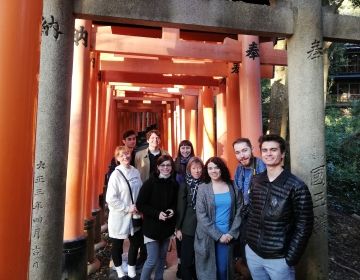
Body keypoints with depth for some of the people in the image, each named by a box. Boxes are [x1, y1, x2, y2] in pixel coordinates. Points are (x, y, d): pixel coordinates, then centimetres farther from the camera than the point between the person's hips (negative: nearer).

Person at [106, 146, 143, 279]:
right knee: (118, 244, 14)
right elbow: (110, 198, -20)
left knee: (136, 242, 15)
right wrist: (127, 208, -18)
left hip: (135, 215, 5)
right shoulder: (116, 174, -16)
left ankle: (131, 269, 36)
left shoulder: (135, 172, 0)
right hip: (120, 216, -5)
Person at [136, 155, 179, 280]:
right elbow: (140, 204, -13)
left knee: (162, 257, 17)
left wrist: (173, 210, -9)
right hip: (152, 226, -4)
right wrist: (157, 213, -21)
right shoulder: (150, 183, -13)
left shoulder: (174, 184, 0)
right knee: (152, 260, -1)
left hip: (167, 227, 4)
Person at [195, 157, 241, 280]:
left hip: (228, 236, 1)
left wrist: (231, 233, -7)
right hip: (208, 237, -1)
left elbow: (239, 211, 1)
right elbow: (201, 216, -9)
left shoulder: (233, 187, 1)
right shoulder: (203, 188, -5)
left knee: (223, 269, 11)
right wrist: (218, 235, -13)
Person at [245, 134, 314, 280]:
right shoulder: (255, 181, 0)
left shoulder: (296, 186, -14)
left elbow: (304, 227, -12)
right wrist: (249, 240, 7)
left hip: (278, 258, -4)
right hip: (252, 252, 4)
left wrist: (290, 259, -11)